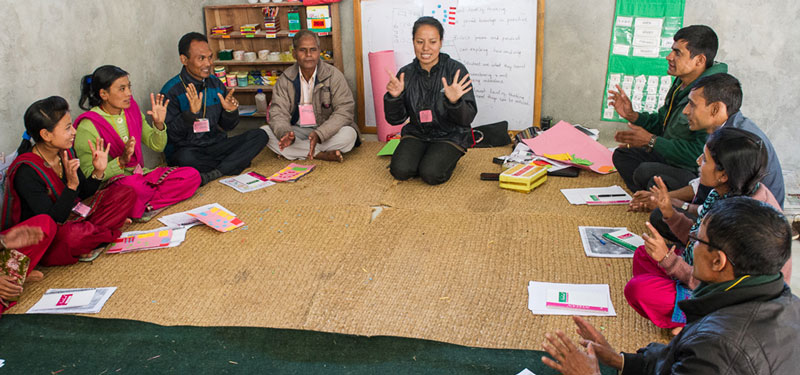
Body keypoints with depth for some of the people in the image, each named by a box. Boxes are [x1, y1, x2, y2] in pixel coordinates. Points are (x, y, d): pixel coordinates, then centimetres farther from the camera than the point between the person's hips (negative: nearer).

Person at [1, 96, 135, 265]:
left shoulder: (66, 153, -1)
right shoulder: (26, 171, -24)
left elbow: (84, 193, 10)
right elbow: (53, 220, -26)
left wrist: (98, 171, -8)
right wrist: (72, 185, -36)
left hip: (74, 218, 8)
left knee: (125, 192, -1)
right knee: (73, 234, -42)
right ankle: (111, 232, -7)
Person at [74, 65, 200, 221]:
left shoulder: (132, 110, 8)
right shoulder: (88, 126, -11)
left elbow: (157, 146, 15)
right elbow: (88, 176, -14)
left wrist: (159, 123, -5)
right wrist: (121, 161, -28)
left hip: (140, 175, 7)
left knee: (192, 176, -14)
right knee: (133, 185, -43)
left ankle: (143, 206, -20)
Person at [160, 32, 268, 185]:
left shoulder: (216, 83, 8)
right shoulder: (171, 91, -9)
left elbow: (227, 126, 12)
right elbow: (171, 135, -14)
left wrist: (229, 111, -10)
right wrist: (191, 113, -28)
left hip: (215, 146, 6)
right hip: (186, 149, -5)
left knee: (259, 135, -12)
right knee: (185, 158, -40)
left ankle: (211, 174, -25)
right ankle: (238, 162, -14)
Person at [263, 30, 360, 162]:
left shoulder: (334, 75, -8)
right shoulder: (285, 79, -1)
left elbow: (344, 111, -16)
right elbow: (278, 113, -8)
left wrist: (319, 134, -32)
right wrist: (286, 134, -34)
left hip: (327, 131, -2)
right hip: (298, 131, 3)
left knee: (349, 134, -33)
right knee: (264, 132, -22)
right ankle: (322, 155, -26)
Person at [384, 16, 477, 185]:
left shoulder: (456, 70, -11)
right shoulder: (406, 73, -2)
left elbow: (467, 118, -13)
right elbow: (395, 119, 0)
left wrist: (454, 102, -34)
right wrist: (394, 97, -21)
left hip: (450, 135, -2)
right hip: (417, 133, 3)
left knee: (431, 174, -25)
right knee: (400, 170, -21)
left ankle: (446, 159, 8)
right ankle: (423, 159, 10)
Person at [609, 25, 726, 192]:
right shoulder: (681, 83, 4)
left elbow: (701, 153, -30)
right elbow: (661, 122, 17)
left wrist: (651, 141, -25)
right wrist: (632, 115, 0)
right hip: (671, 158, 10)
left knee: (646, 172, -31)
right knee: (622, 154, 12)